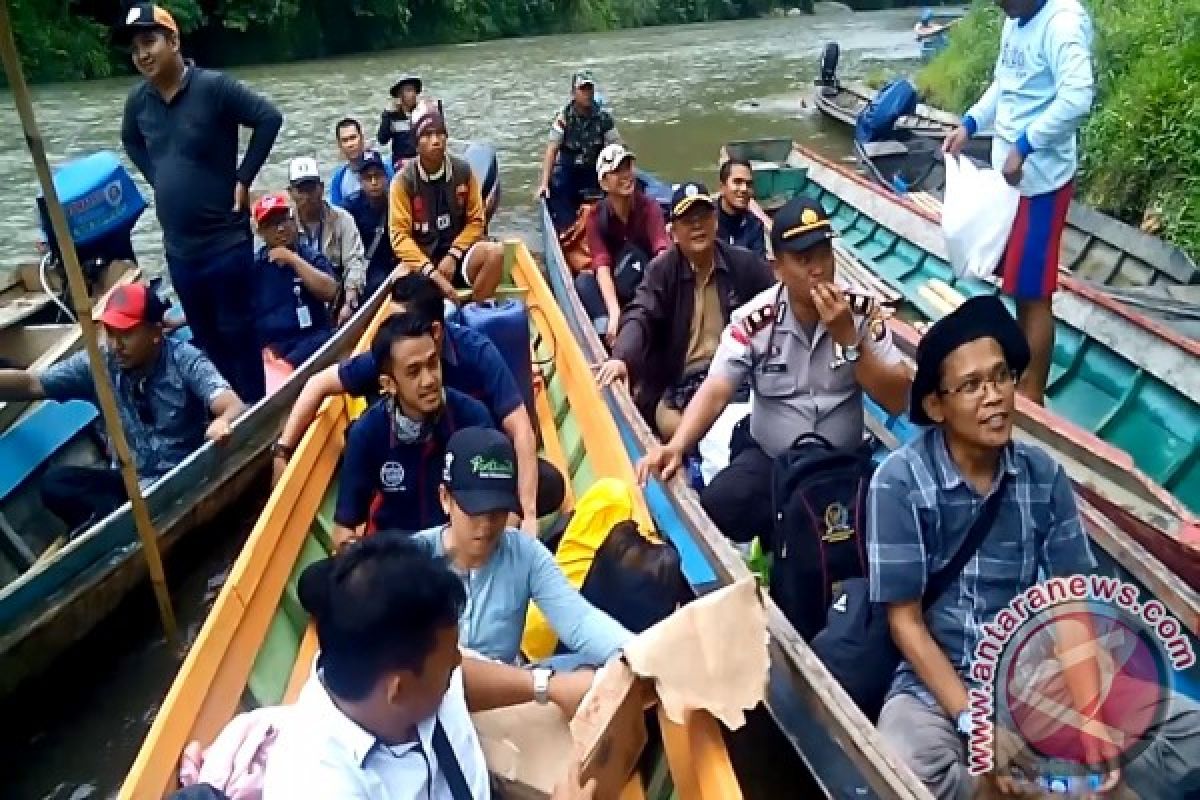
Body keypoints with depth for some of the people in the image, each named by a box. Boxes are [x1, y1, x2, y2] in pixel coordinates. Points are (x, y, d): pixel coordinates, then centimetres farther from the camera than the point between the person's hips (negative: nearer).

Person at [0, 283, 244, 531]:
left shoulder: (185, 360, -13)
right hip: (129, 480, 3)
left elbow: (234, 406, -27)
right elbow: (31, 384, 1)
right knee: (54, 482, -18)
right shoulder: (96, 364, -2)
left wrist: (223, 422, -52)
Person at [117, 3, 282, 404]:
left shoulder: (213, 86, -12)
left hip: (226, 240, -6)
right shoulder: (138, 100, 5)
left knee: (237, 332, 3)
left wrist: (243, 179, -11)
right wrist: (157, 179, 10)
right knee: (204, 338, 15)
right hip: (177, 247, 6)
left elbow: (269, 118, -13)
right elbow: (130, 141, 24)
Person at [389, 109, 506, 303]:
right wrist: (431, 271, -22)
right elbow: (400, 234, -10)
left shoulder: (463, 171, 0)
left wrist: (453, 256, -10)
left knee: (496, 252, -29)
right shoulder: (404, 180, -6)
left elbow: (476, 221, 4)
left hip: (457, 253, 2)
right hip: (421, 259, -2)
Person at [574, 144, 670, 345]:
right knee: (584, 281, -27)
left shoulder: (650, 208, -14)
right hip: (611, 286, 1)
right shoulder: (597, 217, -12)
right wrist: (614, 312, -42)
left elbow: (664, 253, -31)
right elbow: (602, 265, -25)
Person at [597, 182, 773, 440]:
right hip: (679, 382, -2)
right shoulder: (661, 270, 0)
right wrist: (621, 358, -35)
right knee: (672, 426, -29)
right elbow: (640, 317, -14)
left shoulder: (744, 263, 5)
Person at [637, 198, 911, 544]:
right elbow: (715, 392, -16)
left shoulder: (859, 311, -6)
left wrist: (848, 338, -21)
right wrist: (677, 446, -34)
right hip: (769, 459, 0)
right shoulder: (754, 320, -10)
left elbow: (897, 400, -9)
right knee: (716, 506, -27)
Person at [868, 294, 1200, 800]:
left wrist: (1090, 718, -14)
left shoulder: (1045, 474, -1)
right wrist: (975, 723, -18)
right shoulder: (899, 481, -14)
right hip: (935, 684, -3)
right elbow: (905, 620, -11)